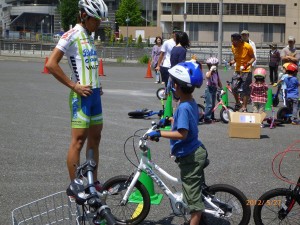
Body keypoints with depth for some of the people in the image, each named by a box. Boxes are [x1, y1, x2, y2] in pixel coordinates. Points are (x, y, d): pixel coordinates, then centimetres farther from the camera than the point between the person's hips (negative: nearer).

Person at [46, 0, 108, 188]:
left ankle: (94, 182, 23)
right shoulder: (72, 35, -11)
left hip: (95, 93, 9)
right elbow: (52, 64, -18)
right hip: (81, 95, -9)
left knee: (95, 139, 13)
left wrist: (98, 85, 11)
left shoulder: (90, 36, 14)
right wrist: (74, 85, -16)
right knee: (79, 140, -7)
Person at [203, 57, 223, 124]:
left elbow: (219, 81, 20)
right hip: (209, 90, -8)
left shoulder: (216, 73, 10)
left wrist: (221, 88, 19)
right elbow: (207, 76, -39)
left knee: (213, 105, 15)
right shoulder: (209, 73, -13)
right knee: (209, 105, -11)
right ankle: (207, 118, -8)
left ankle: (212, 117, 25)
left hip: (214, 90, 8)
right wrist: (211, 70, -35)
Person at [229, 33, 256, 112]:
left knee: (245, 90, -4)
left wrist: (249, 63, -24)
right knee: (234, 88, -1)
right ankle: (237, 103, 24)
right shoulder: (233, 47, 0)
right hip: (237, 70, 5)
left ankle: (244, 107, 6)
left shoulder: (247, 47, -14)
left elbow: (253, 57, -6)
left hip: (246, 71, -5)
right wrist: (232, 61, -6)